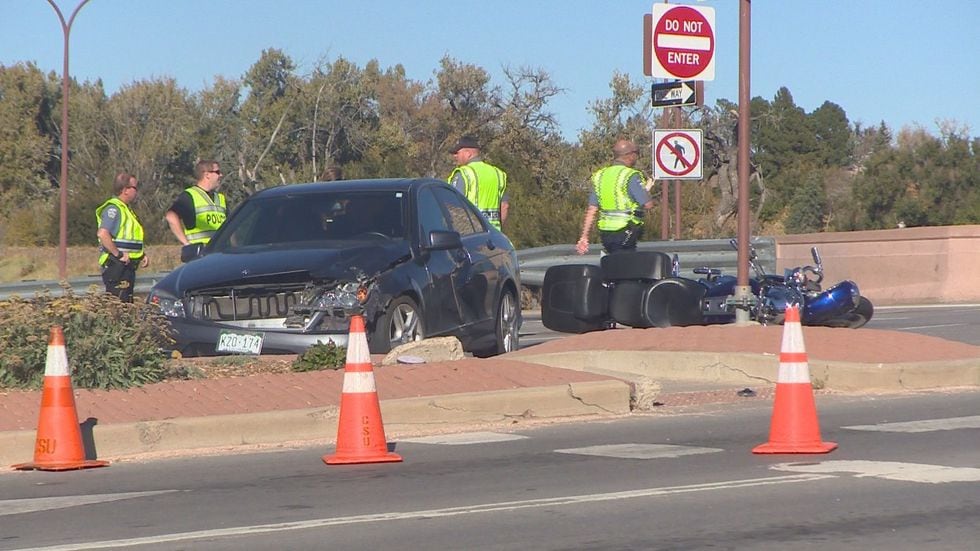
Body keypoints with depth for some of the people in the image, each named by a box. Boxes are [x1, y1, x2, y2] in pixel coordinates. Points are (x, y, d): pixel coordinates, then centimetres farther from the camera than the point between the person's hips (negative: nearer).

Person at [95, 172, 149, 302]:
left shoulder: (125, 209, 21)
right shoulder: (113, 208, -13)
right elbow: (102, 234, -27)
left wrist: (142, 255, 16)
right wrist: (118, 255, -24)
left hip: (127, 266, 11)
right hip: (117, 266, -11)